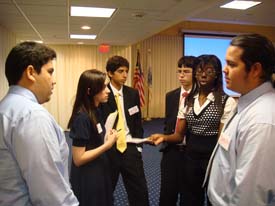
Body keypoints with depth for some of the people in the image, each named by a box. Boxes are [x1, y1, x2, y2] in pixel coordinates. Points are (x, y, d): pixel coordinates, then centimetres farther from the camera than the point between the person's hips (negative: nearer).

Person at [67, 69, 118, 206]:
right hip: (87, 179, -9)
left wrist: (108, 137, -3)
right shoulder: (82, 117, -24)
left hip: (99, 173, 9)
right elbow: (78, 158, -23)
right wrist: (108, 144, -22)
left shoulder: (95, 111, 4)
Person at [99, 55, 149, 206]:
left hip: (130, 148, 3)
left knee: (140, 192, 8)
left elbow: (138, 122, 10)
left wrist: (138, 145, 4)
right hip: (108, 149, -3)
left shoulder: (133, 93, 6)